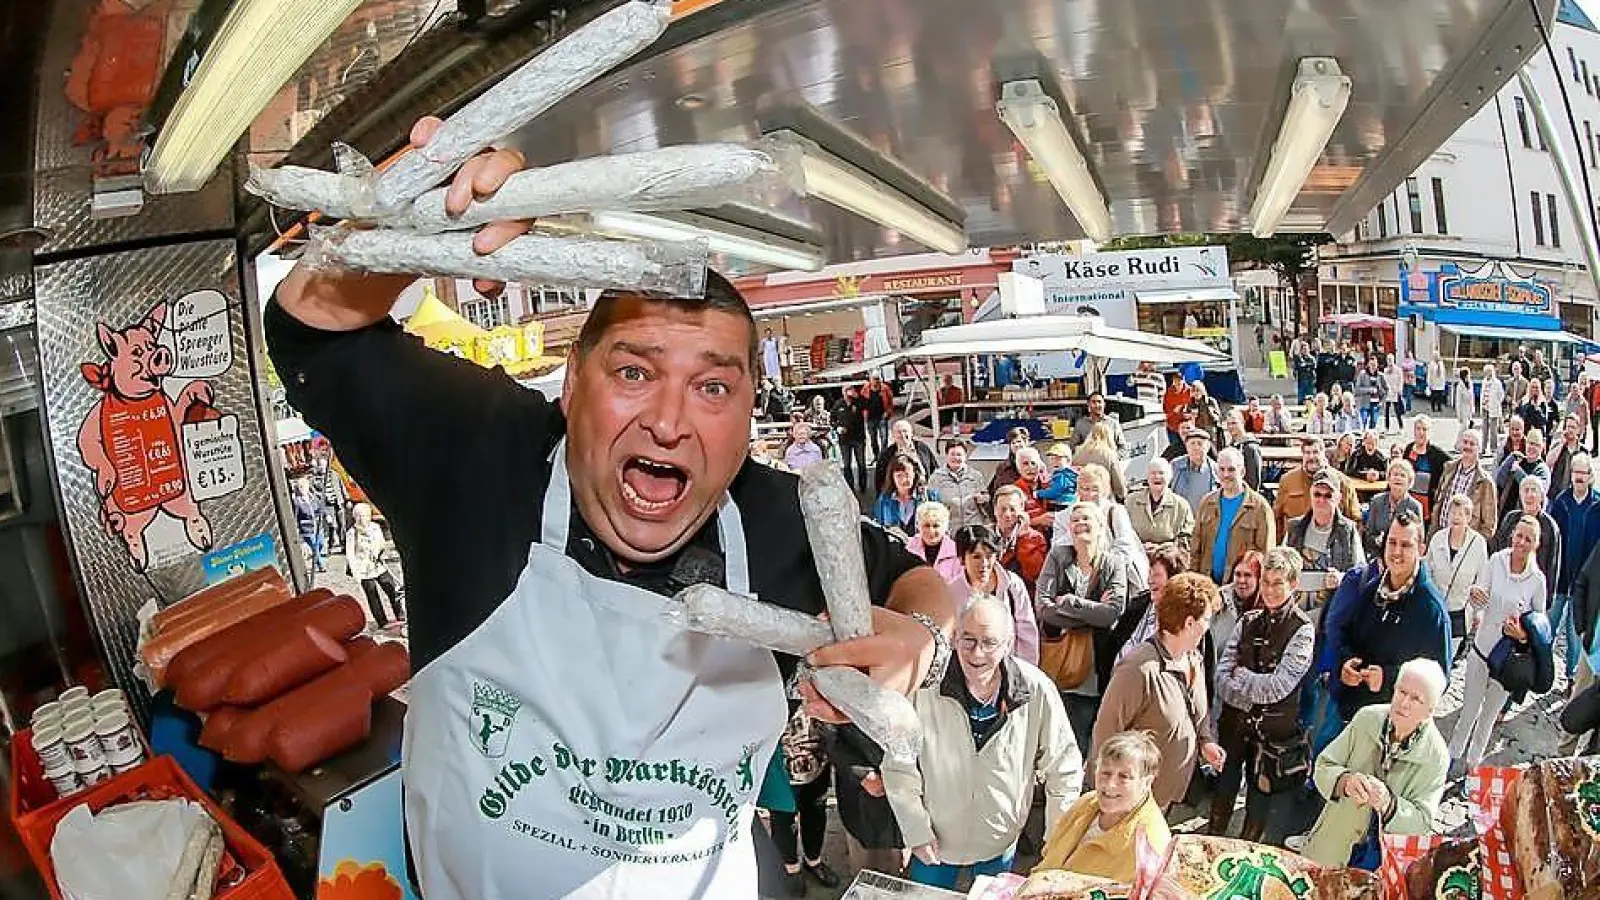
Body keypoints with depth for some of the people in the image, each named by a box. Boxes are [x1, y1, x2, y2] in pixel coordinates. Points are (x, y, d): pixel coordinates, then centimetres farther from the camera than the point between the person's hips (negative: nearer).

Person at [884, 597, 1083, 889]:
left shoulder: (1037, 692, -21)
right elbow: (899, 767, -12)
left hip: (1001, 845, 1)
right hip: (934, 843, -1)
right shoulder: (927, 685, -24)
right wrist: (917, 831, -10)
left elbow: (1064, 770, -6)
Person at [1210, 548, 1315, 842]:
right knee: (1220, 805, 11)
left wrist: (1241, 676, -7)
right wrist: (1259, 692, -16)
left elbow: (1279, 686, -17)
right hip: (1234, 727, 3)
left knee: (1257, 813, 11)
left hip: (1273, 736, -3)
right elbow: (1222, 680, -1)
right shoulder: (1248, 622, 5)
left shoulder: (1302, 630, -8)